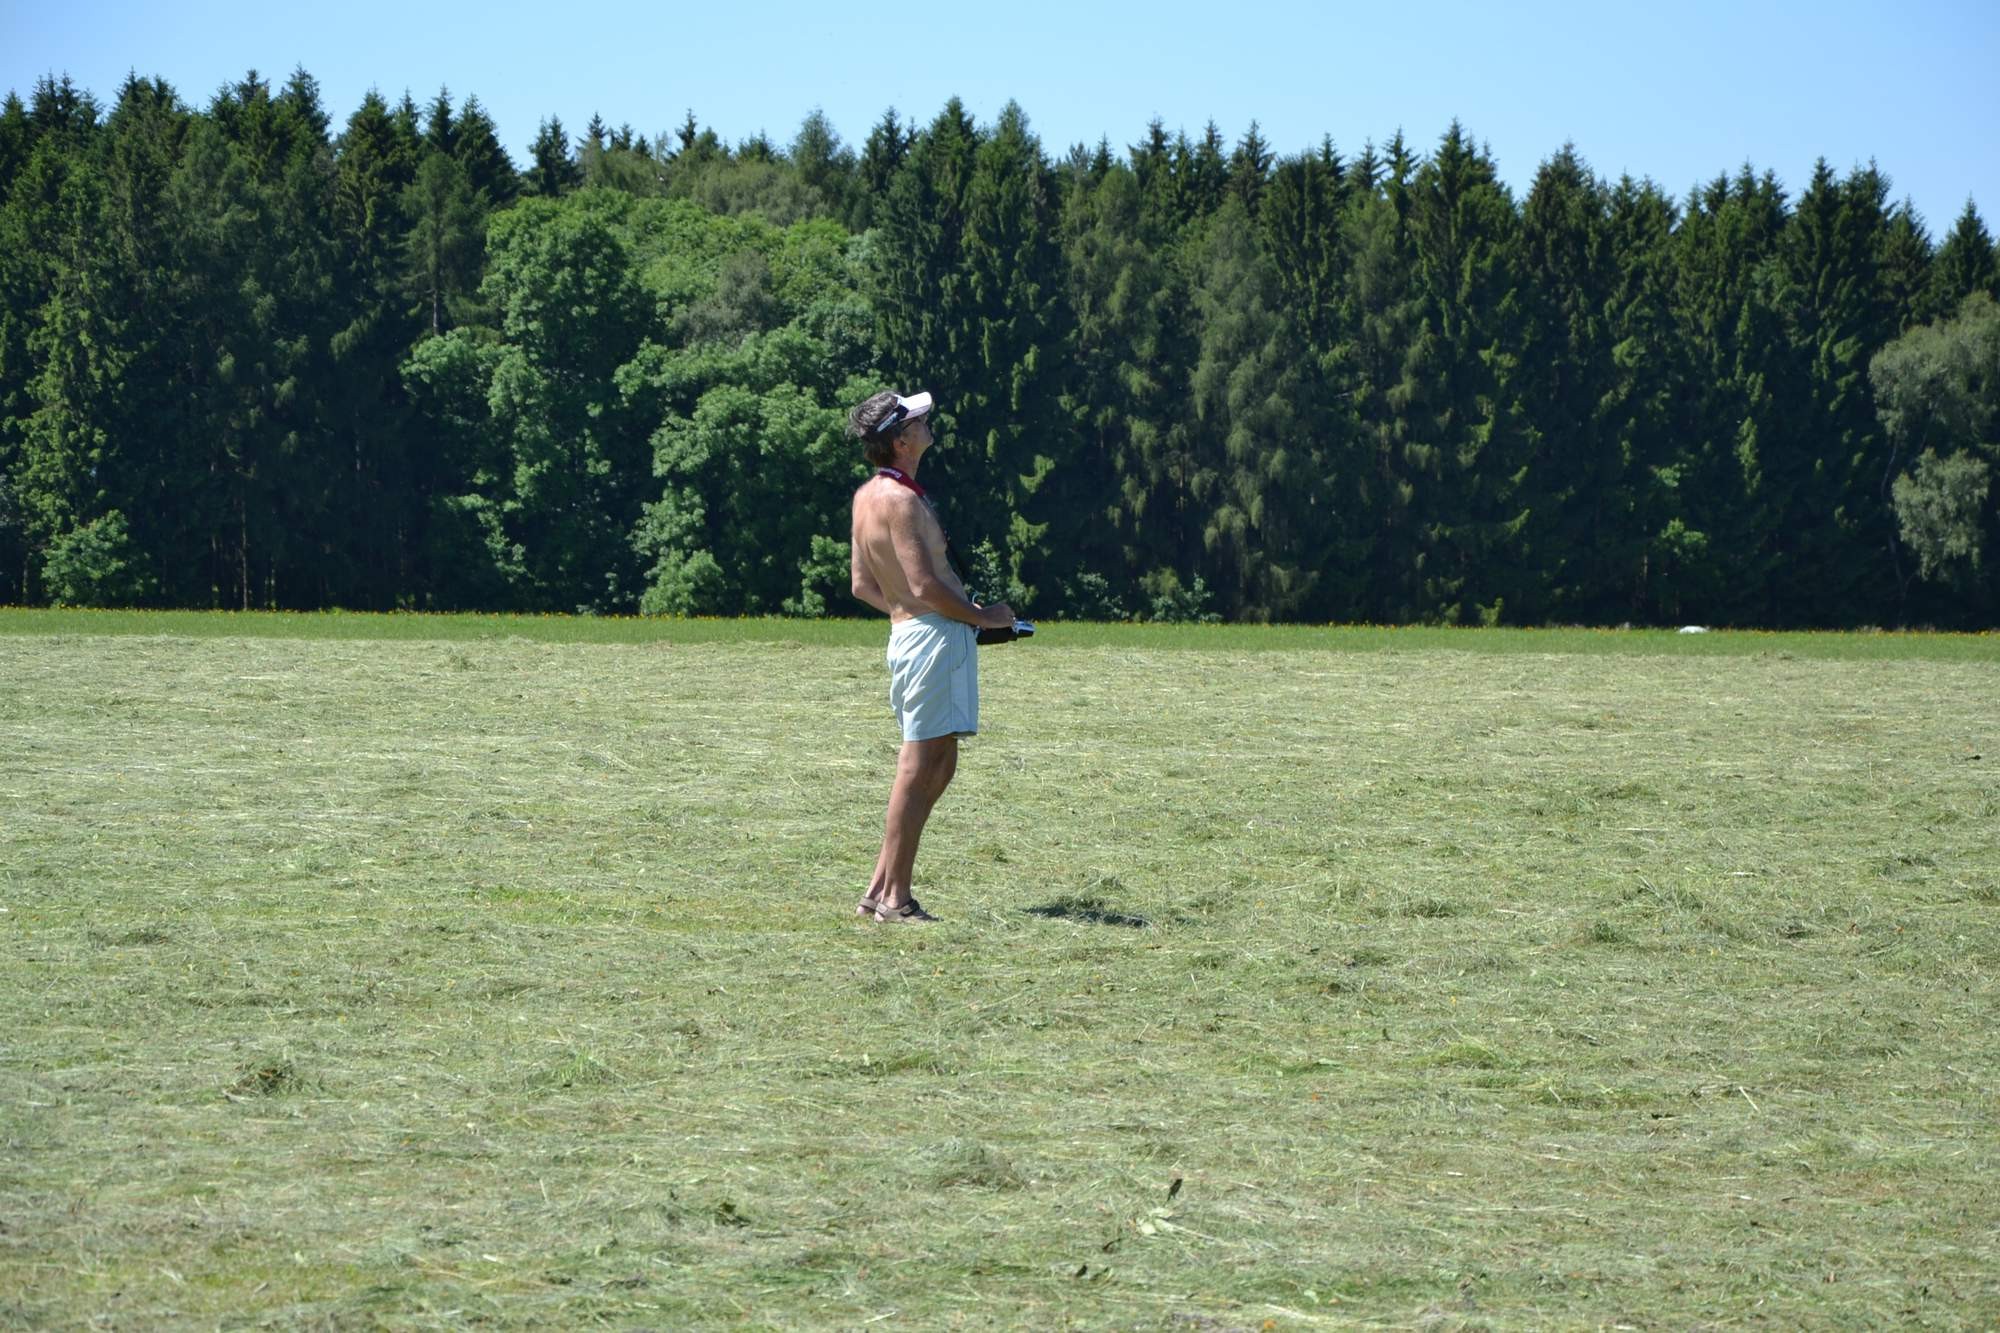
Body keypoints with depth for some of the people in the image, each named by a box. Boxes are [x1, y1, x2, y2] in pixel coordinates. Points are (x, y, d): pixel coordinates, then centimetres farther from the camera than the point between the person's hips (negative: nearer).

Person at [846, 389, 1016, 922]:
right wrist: (983, 617, -7)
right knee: (921, 765, -7)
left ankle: (880, 890, 13)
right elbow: (924, 586, -19)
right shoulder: (900, 499, -15)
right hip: (935, 634, -10)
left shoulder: (868, 495, 15)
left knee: (938, 765, 13)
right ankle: (895, 898, -4)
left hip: (908, 632, 10)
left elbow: (863, 586, 21)